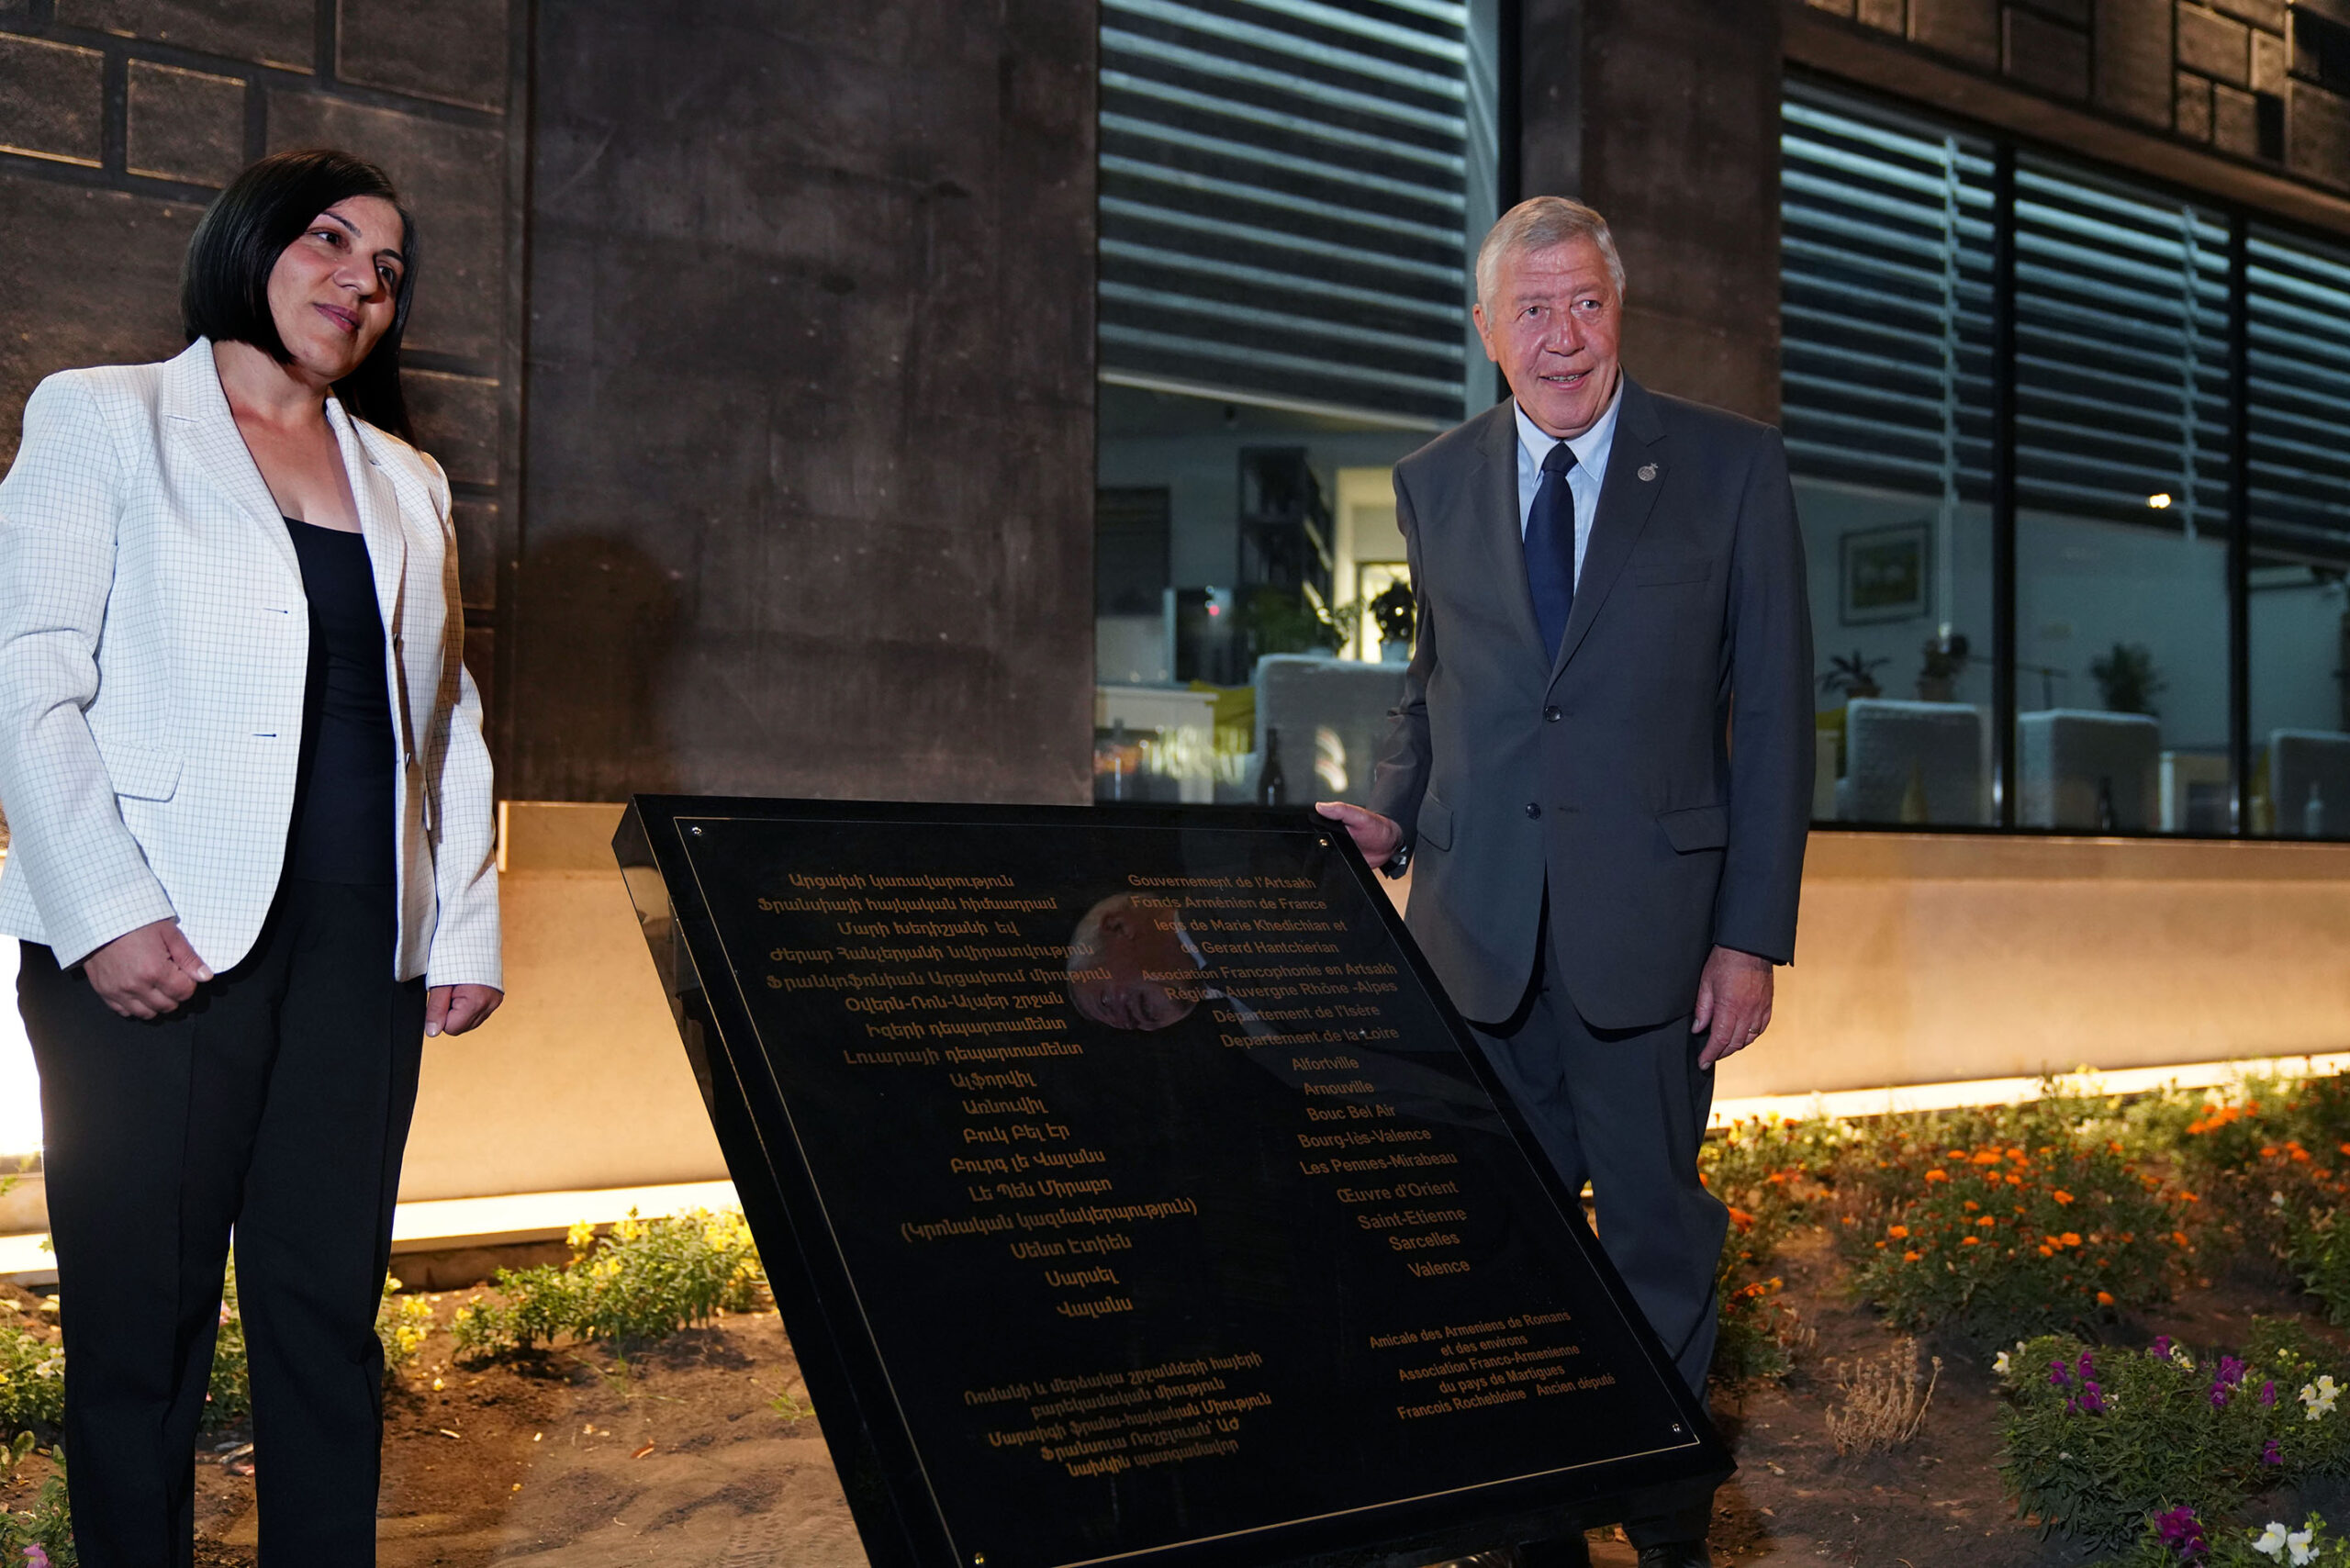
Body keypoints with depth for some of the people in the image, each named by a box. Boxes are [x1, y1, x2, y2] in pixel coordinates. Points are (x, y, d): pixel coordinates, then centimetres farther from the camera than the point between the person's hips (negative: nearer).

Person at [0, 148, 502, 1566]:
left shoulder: (409, 482, 20)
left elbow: (449, 719, 19)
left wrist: (469, 922, 8)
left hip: (363, 951, 4)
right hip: (159, 944, -4)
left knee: (330, 1305, 5)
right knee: (144, 1315, 0)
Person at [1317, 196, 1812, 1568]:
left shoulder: (1734, 468, 0)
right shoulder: (1435, 483, 11)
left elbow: (1774, 712, -2)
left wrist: (1753, 936, -8)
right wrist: (1393, 813, 2)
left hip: (1647, 930, -2)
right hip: (1478, 931, 3)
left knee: (1657, 1240, 8)